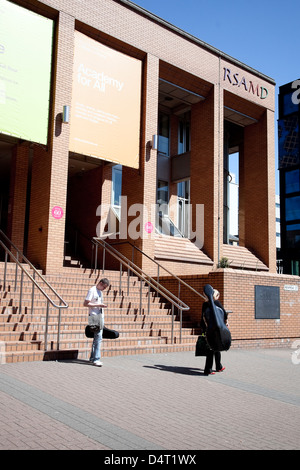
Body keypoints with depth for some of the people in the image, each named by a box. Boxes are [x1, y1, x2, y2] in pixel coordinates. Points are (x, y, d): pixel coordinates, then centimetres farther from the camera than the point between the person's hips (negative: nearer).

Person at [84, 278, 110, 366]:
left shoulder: (99, 291, 17)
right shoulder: (92, 290, -10)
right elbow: (85, 303, -16)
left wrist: (102, 305, 8)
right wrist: (98, 305, -17)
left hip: (100, 317, 9)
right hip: (94, 317, -9)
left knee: (97, 337, 12)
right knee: (98, 338, -12)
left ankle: (93, 357, 20)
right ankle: (96, 359, -9)